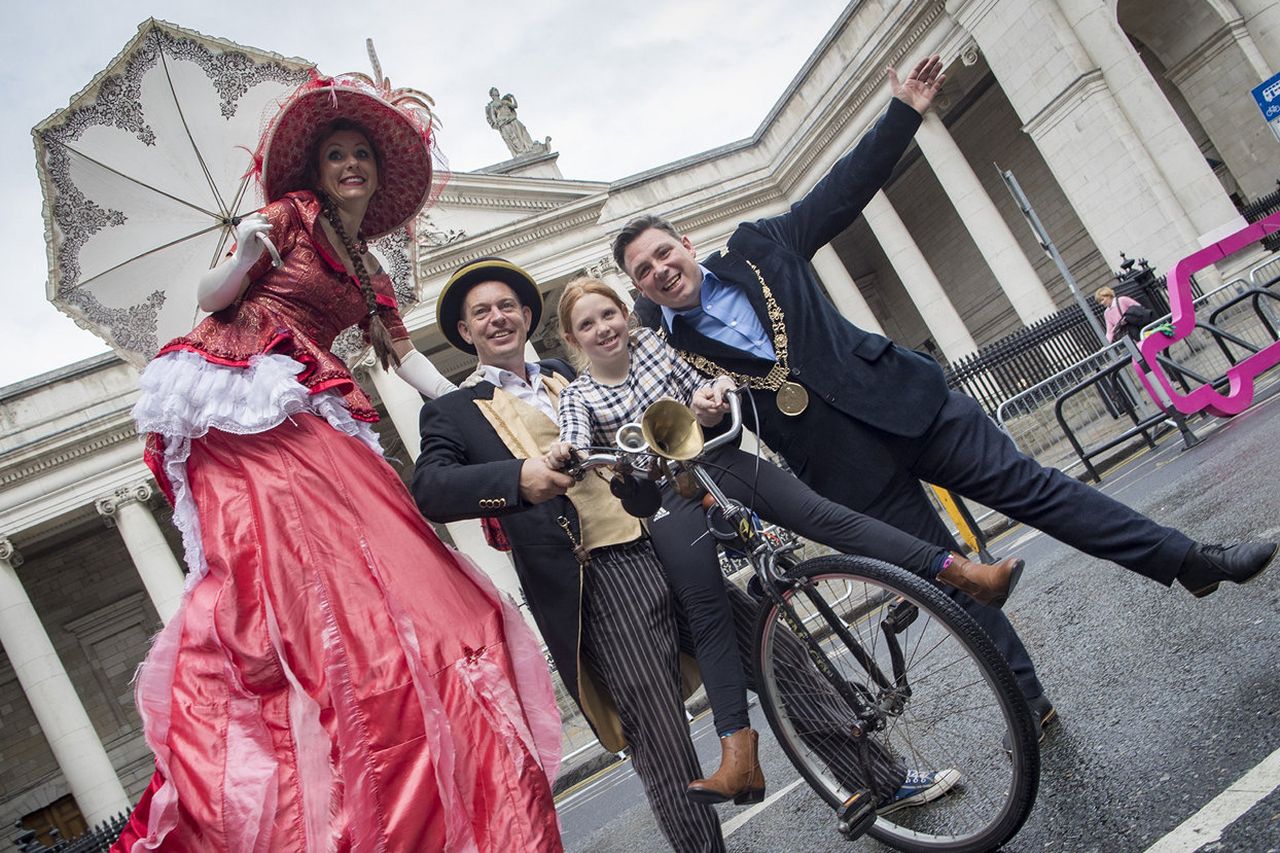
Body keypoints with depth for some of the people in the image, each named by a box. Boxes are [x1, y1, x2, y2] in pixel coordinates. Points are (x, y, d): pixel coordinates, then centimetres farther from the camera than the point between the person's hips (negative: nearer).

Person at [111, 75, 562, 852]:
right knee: (274, 556, -22)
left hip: (309, 416, 6)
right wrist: (245, 256, -16)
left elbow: (406, 356, 22)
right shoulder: (293, 213, 9)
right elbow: (212, 297, 4)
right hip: (243, 402, -6)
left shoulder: (370, 275, 26)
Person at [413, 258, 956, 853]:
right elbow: (429, 489, -13)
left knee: (780, 656, 10)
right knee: (662, 749, -6)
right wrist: (520, 478, -32)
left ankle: (885, 781, 27)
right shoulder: (454, 413, 5)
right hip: (603, 582, -5)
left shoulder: (570, 379, 20)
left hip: (669, 548, 5)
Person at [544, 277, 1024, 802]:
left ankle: (963, 572, -16)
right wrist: (562, 455, -37)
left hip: (717, 463, 2)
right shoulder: (577, 396, 5)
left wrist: (713, 396, -14)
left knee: (823, 515, -13)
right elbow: (576, 442, -13)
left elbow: (701, 394, 10)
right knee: (708, 616, -11)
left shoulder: (651, 342, 11)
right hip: (667, 501, -2)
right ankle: (738, 757, -13)